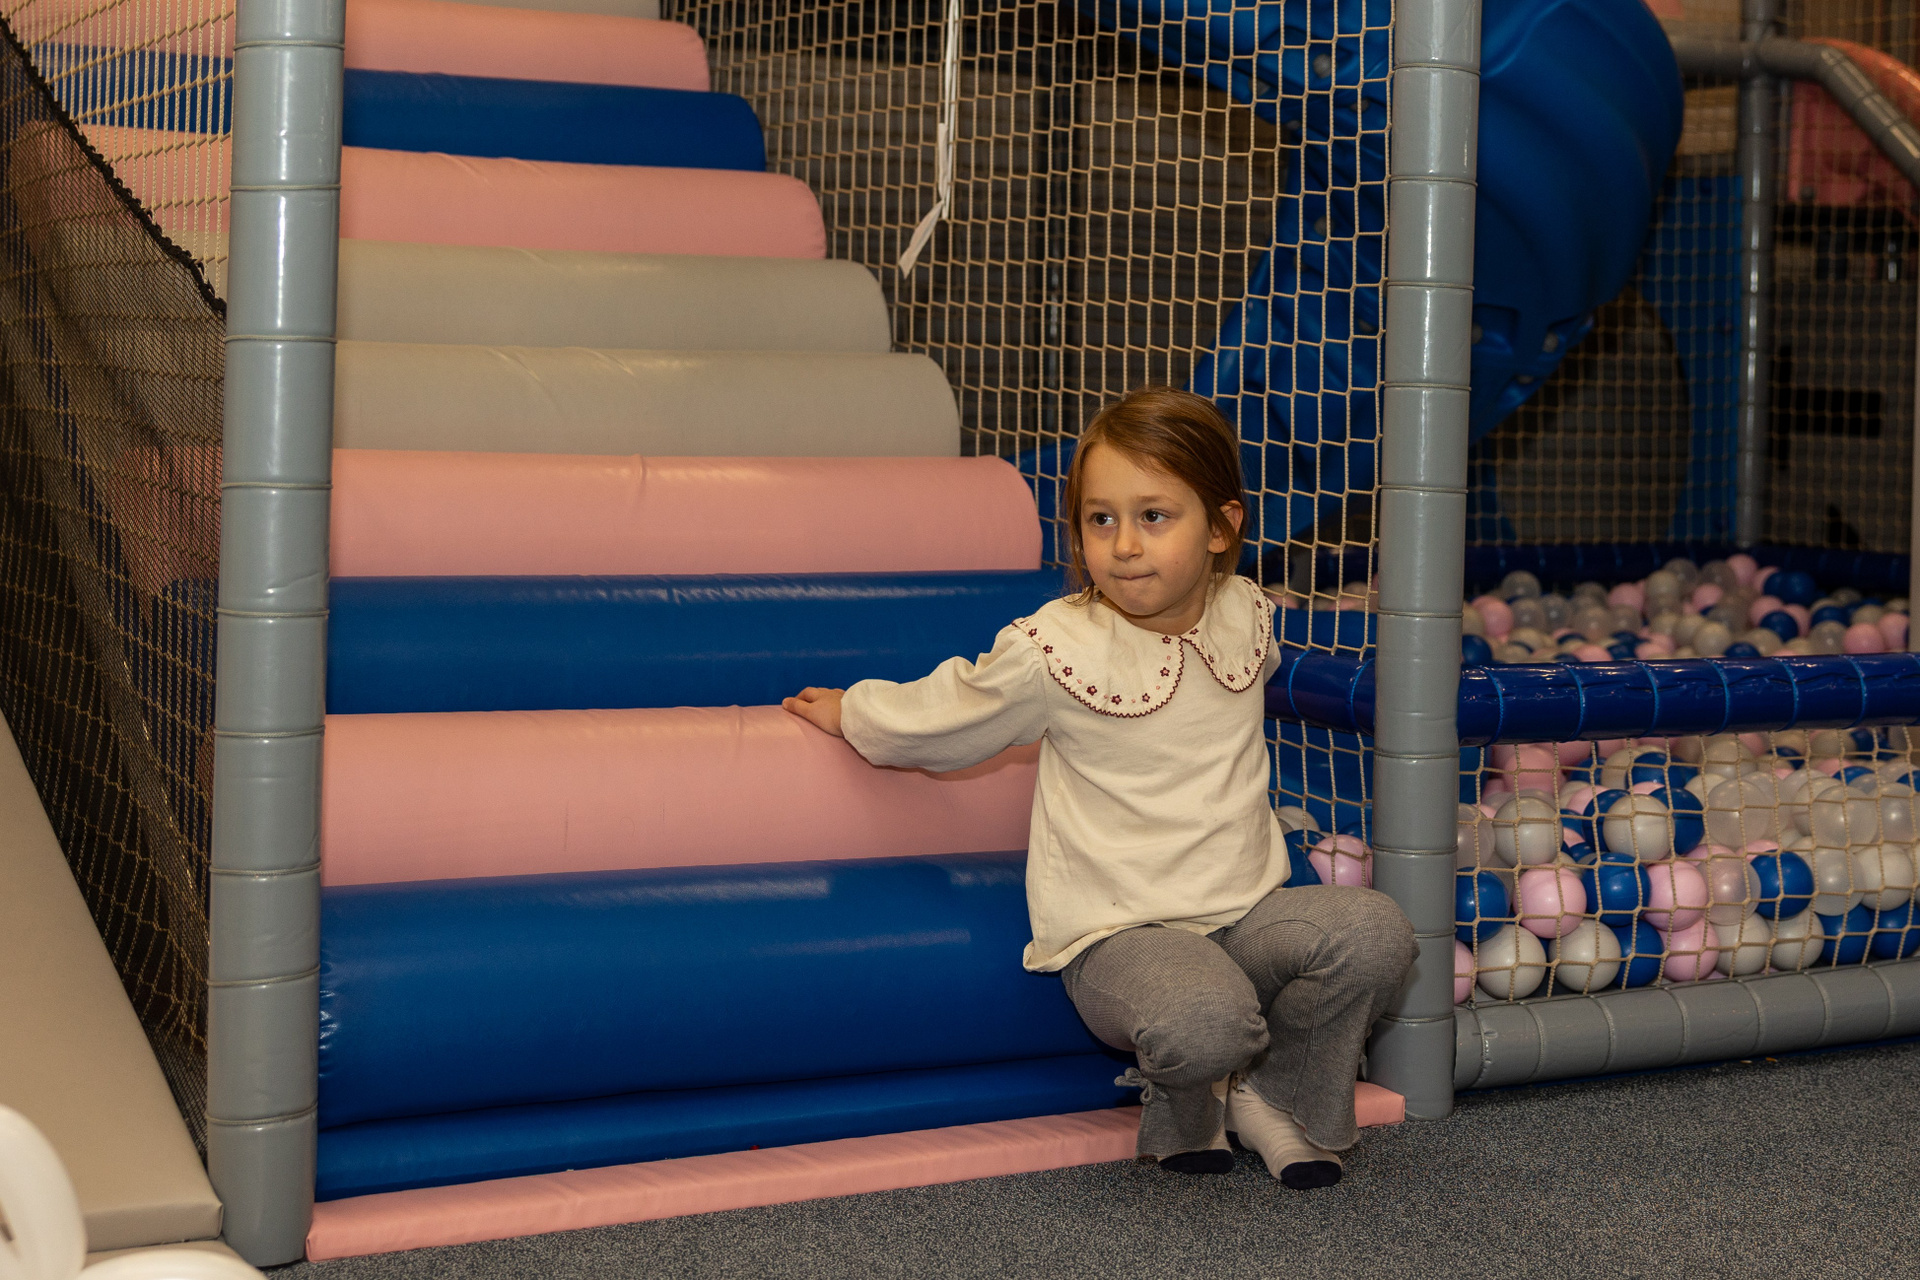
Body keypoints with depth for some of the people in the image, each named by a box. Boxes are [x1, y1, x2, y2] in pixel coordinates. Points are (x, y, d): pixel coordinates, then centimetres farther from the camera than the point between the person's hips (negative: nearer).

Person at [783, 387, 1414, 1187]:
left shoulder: (1248, 618, 2)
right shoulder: (1056, 651, -11)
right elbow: (937, 719, 7)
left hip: (1245, 915, 5)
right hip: (1119, 935, -5)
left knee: (1373, 931, -21)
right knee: (1203, 1021, -35)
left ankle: (1275, 1095, 5)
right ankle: (1178, 1094, 5)